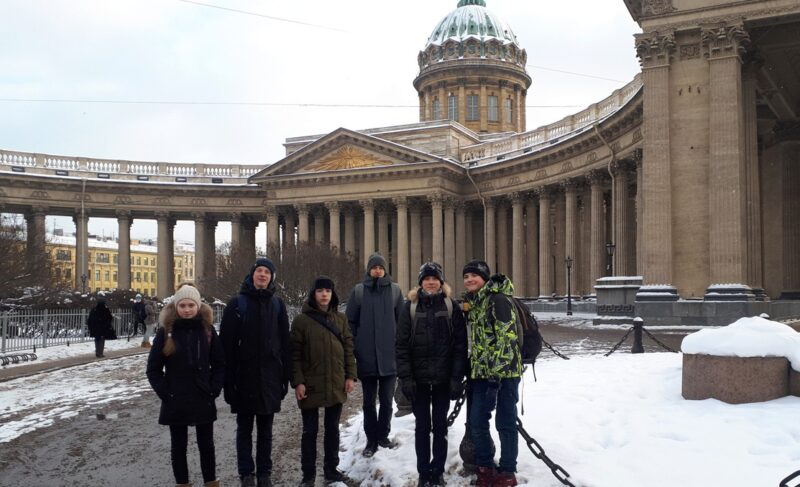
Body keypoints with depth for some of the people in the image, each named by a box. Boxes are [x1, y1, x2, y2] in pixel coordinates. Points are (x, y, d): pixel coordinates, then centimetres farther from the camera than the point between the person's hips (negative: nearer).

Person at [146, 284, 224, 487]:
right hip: (176, 402, -1)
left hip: (203, 401, 1)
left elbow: (219, 364, 5)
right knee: (179, 446, 10)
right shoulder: (166, 332, -5)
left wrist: (214, 390, -4)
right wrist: (165, 394, -8)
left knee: (206, 445, 11)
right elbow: (153, 369, -1)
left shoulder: (207, 330, -1)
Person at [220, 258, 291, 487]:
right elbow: (226, 343, -6)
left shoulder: (277, 305, 4)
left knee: (265, 428, 11)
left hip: (269, 376, 2)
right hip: (244, 375, -2)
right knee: (244, 428, 8)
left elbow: (285, 342, 5)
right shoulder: (237, 303, -4)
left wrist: (286, 375, 2)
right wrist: (228, 378, -10)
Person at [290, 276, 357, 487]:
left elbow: (348, 349, 8)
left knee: (333, 429, 13)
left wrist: (350, 376, 2)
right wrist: (298, 382, -12)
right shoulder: (301, 321, -5)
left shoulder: (341, 319, 7)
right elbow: (295, 354, -6)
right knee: (310, 431, 6)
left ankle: (331, 469, 26)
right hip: (311, 386, -3)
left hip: (336, 385, 3)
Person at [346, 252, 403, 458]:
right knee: (369, 401, 8)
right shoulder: (358, 290, 2)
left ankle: (383, 435, 24)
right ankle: (371, 439, 18)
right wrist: (354, 348, -1)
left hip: (389, 355, 0)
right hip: (366, 356, 0)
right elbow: (350, 321, 4)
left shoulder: (395, 290, 3)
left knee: (386, 400, 8)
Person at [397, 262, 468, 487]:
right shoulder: (410, 307, 0)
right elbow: (402, 345, -2)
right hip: (418, 378, 0)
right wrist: (405, 377, -9)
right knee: (422, 426, 8)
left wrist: (457, 377, -10)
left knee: (440, 426, 9)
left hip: (443, 378, 0)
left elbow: (460, 344, -3)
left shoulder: (451, 306, -1)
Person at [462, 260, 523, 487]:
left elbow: (507, 337, -19)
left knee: (505, 422, 1)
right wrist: (470, 371, 20)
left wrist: (497, 369, -22)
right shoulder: (471, 303, 14)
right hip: (480, 372, 8)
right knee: (477, 421, 11)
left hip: (504, 371, -8)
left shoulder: (498, 300, -13)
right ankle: (485, 468, 26)